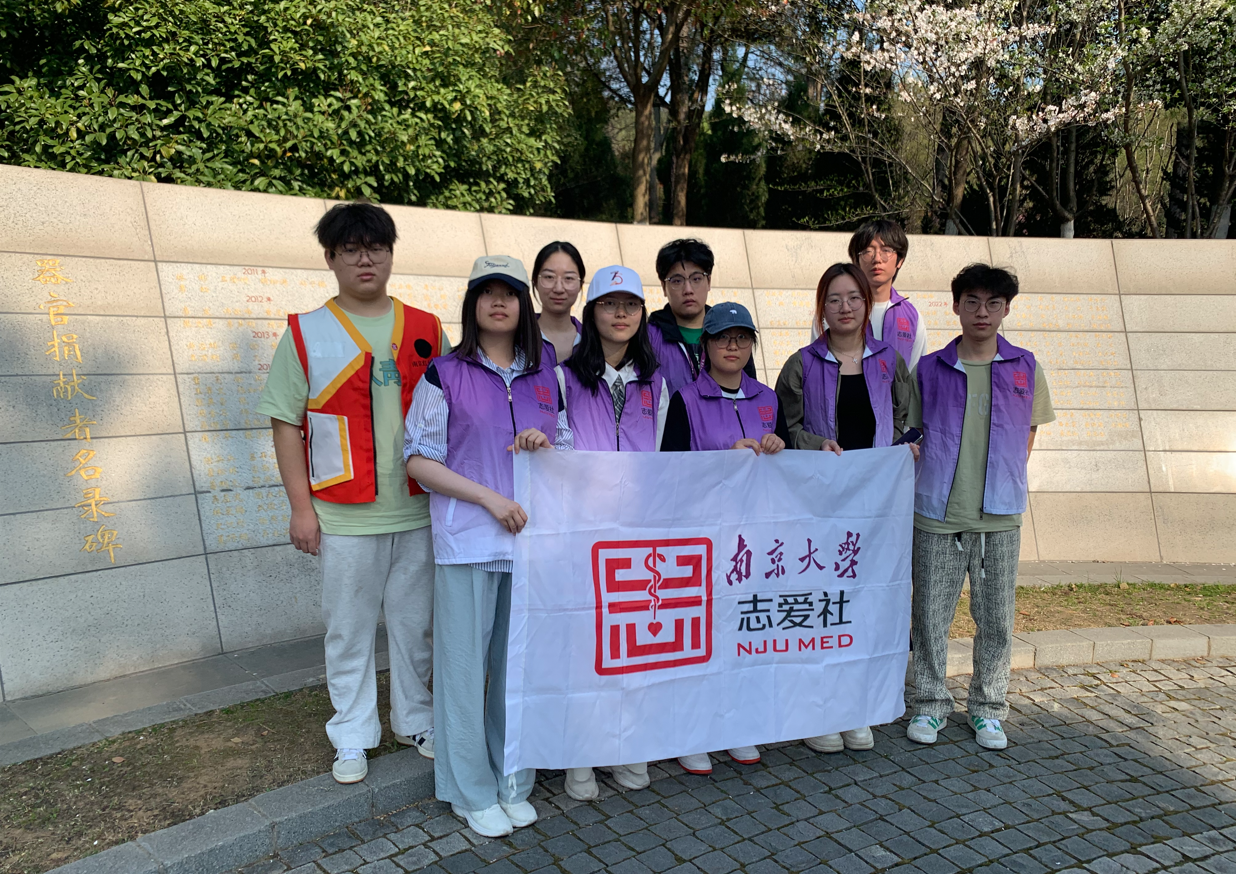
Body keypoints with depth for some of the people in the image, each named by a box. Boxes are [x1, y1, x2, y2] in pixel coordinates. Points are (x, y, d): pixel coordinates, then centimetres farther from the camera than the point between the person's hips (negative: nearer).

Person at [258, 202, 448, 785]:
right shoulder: (306, 334, 0)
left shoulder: (425, 331, 6)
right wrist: (301, 507, -6)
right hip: (344, 517, -2)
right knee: (349, 629, 9)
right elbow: (286, 424, -1)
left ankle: (416, 721, 32)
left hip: (417, 510, 2)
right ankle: (353, 737, 26)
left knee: (415, 622, 13)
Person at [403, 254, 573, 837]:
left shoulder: (545, 376, 10)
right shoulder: (446, 375, 0)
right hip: (467, 541, -3)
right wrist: (489, 496, -13)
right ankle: (471, 792, 21)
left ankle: (512, 783, 27)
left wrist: (546, 446, -7)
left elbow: (570, 455, 16)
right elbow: (418, 460, -4)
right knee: (465, 664, 3)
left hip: (531, 536, 3)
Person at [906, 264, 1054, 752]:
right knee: (931, 613, 6)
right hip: (937, 514, -1)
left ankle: (987, 709, 25)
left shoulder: (1025, 368, 6)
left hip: (999, 517, 1)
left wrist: (1006, 482, 8)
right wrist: (928, 482, 2)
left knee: (996, 618, 9)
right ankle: (930, 703, 23)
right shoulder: (929, 369, 3)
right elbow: (912, 435, 9)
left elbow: (1027, 435, 16)